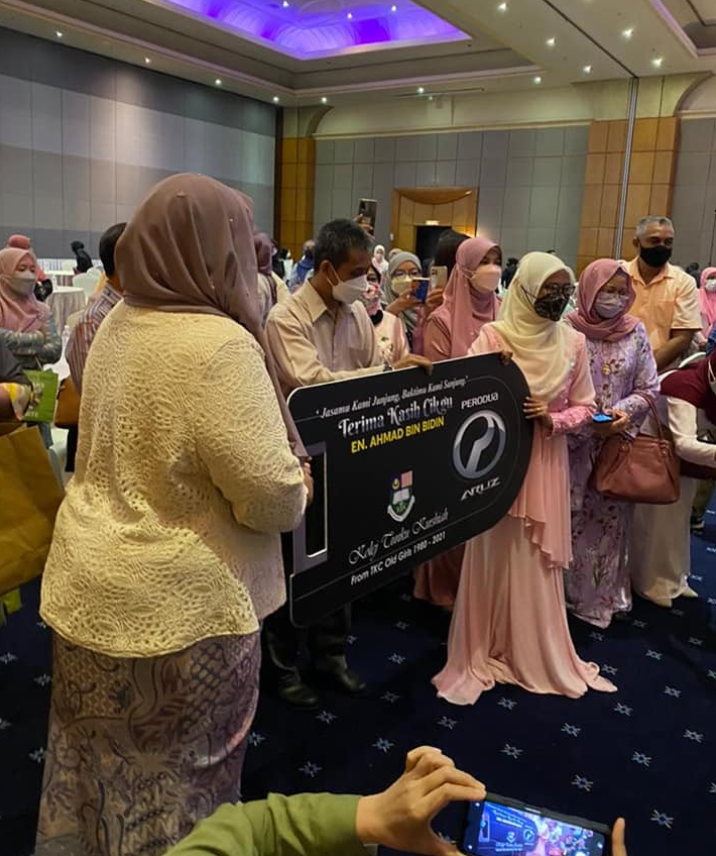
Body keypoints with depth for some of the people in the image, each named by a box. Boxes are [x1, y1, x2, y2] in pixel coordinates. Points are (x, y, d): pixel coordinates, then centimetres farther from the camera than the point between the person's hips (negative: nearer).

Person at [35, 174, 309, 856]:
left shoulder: (118, 323, 2)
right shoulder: (219, 346, -25)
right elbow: (272, 495, -25)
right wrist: (299, 489, -3)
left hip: (92, 580, 8)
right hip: (174, 599, -7)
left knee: (102, 761, 26)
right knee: (177, 776, 16)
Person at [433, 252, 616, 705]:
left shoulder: (574, 342, 1)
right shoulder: (493, 336, -6)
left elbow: (585, 405, 5)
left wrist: (553, 419, -13)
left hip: (547, 462, 3)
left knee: (539, 561, 10)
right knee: (495, 556, 5)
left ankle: (538, 653, 28)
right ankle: (484, 650, 21)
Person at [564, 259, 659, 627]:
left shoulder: (636, 331, 3)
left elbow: (649, 388, 6)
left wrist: (623, 411, -13)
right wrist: (586, 422, -15)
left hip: (619, 442, 3)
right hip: (572, 441, -3)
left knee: (611, 516, 11)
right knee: (570, 517, 3)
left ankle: (605, 594, 28)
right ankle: (564, 591, 20)